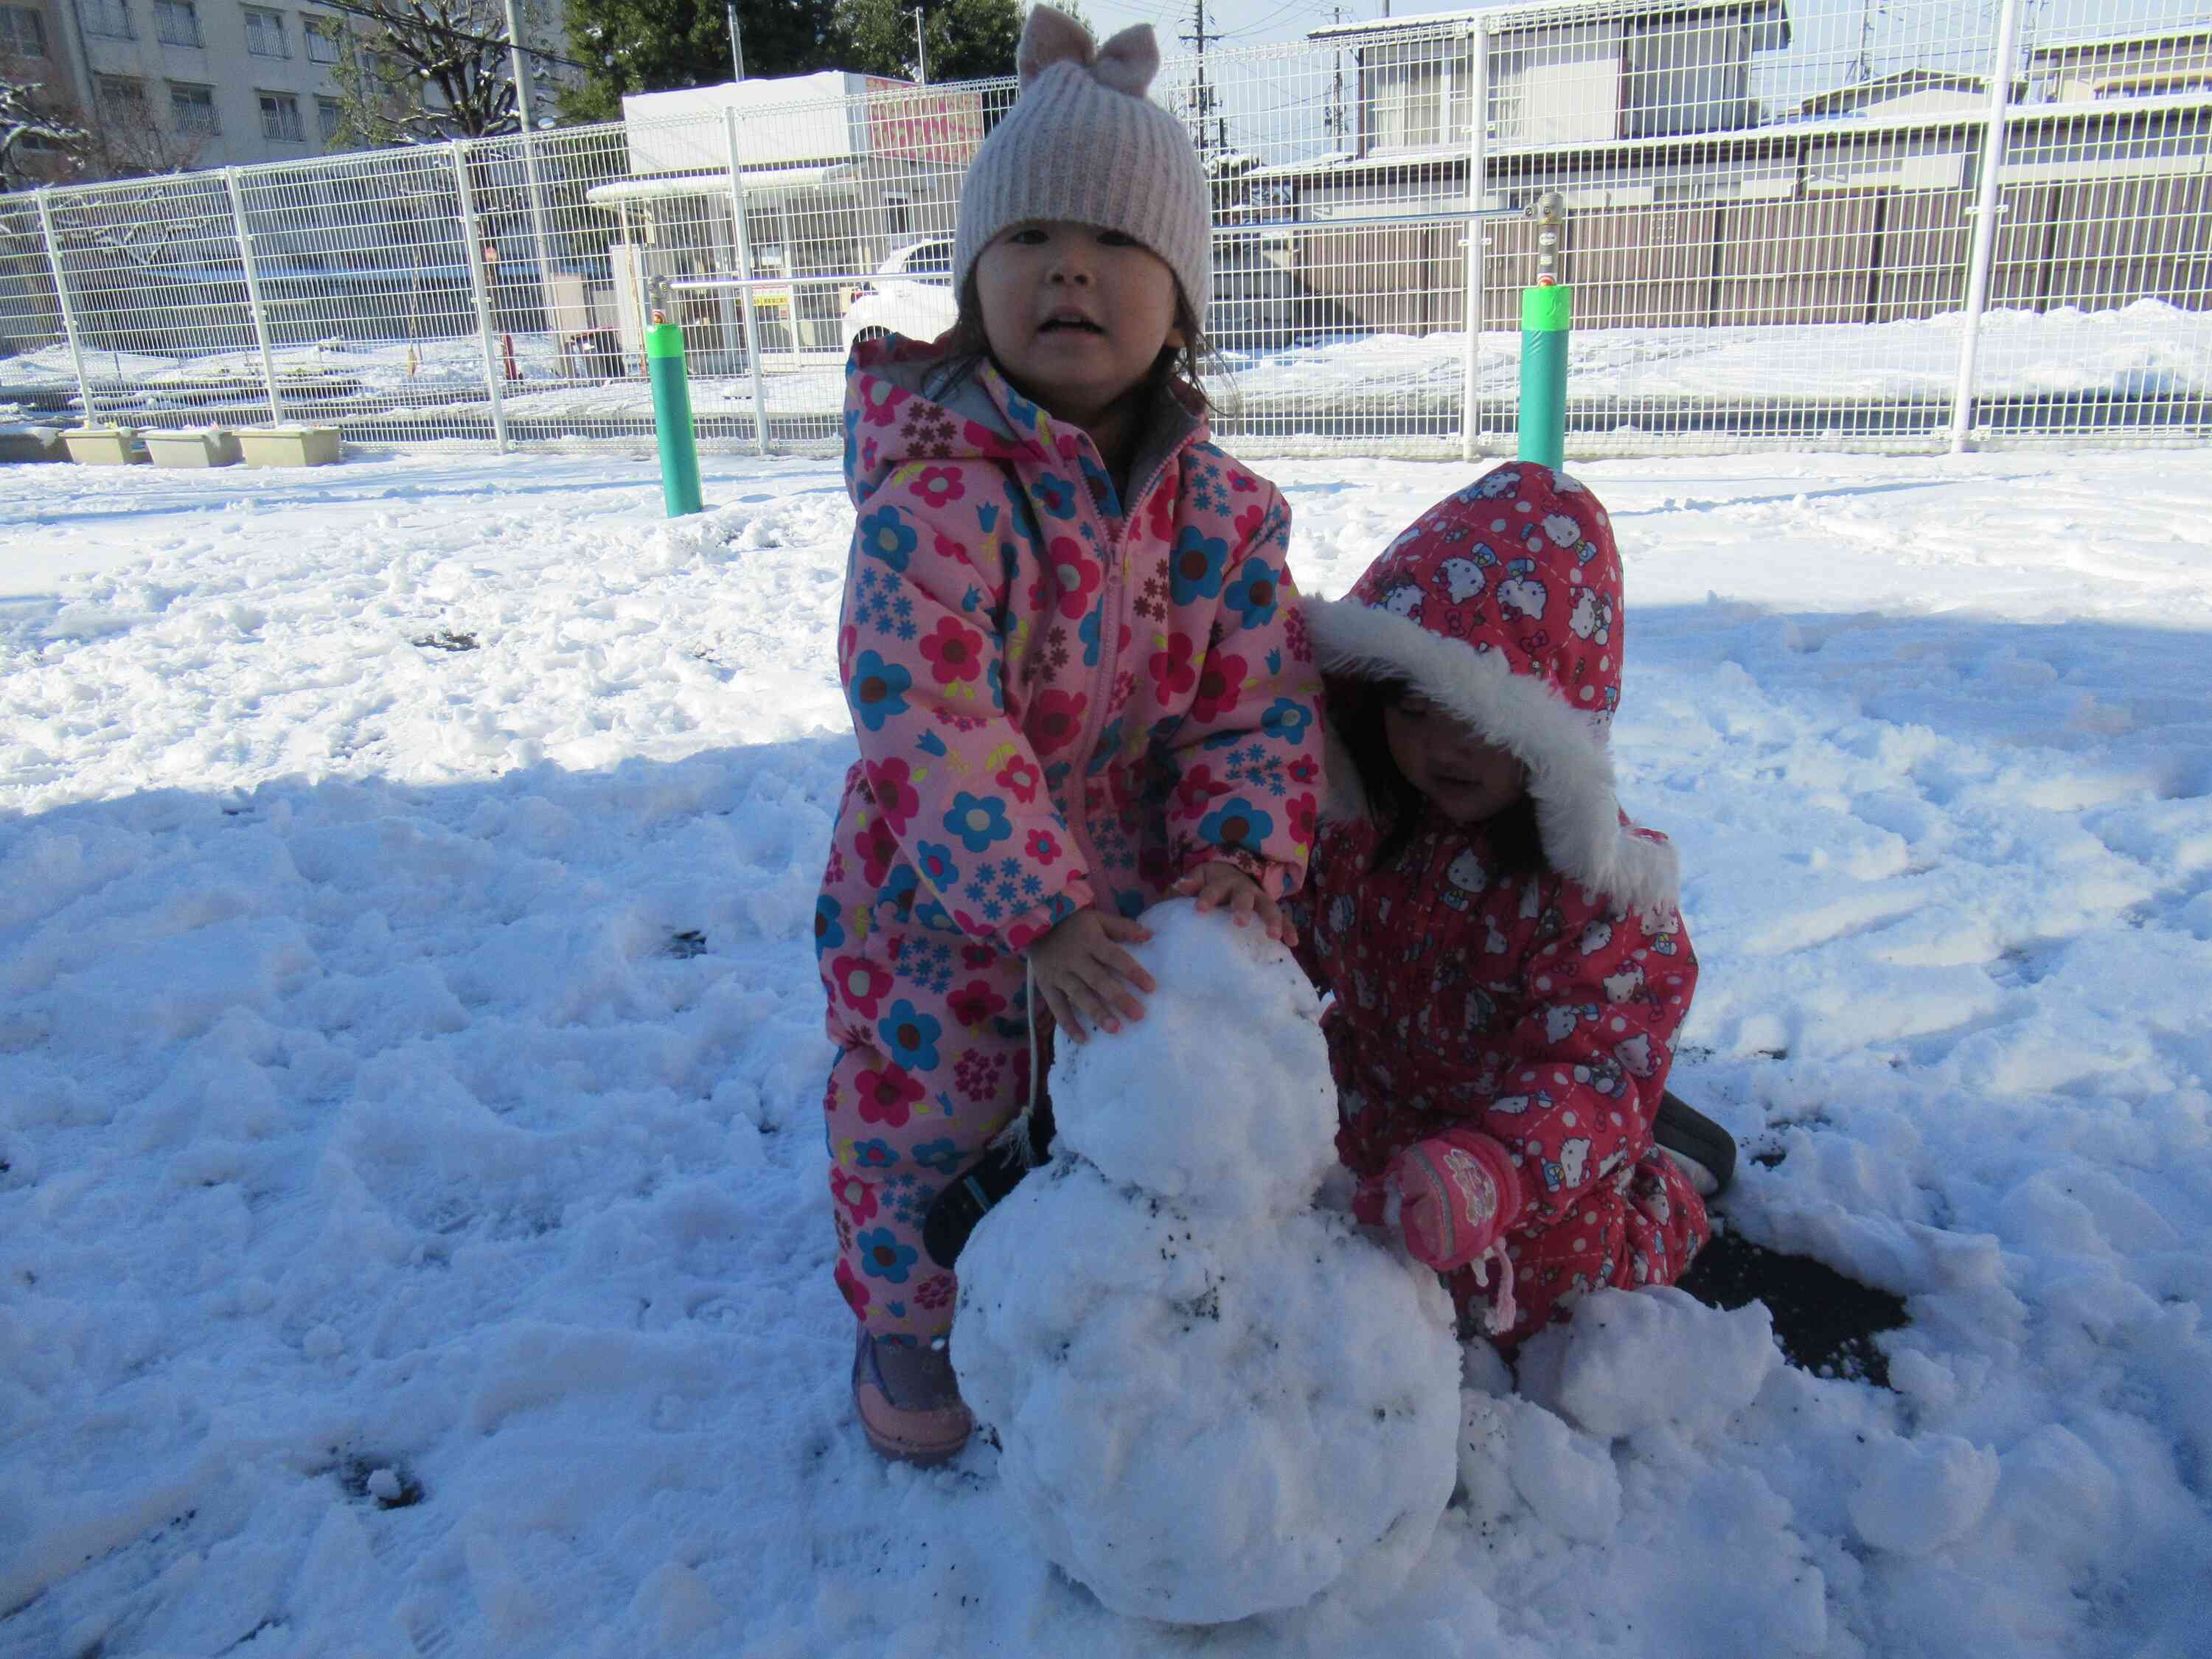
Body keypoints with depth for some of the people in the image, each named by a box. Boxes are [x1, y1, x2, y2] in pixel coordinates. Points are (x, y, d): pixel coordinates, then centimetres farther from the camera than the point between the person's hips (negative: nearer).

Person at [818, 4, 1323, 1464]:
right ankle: (905, 1319, 46)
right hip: (937, 903, -4)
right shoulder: (935, 486, -25)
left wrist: (1242, 861, -23)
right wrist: (1039, 913, -39)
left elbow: (1262, 707, -6)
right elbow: (924, 713, -34)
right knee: (927, 1122, 16)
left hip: (1131, 901, 4)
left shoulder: (1222, 509, -8)